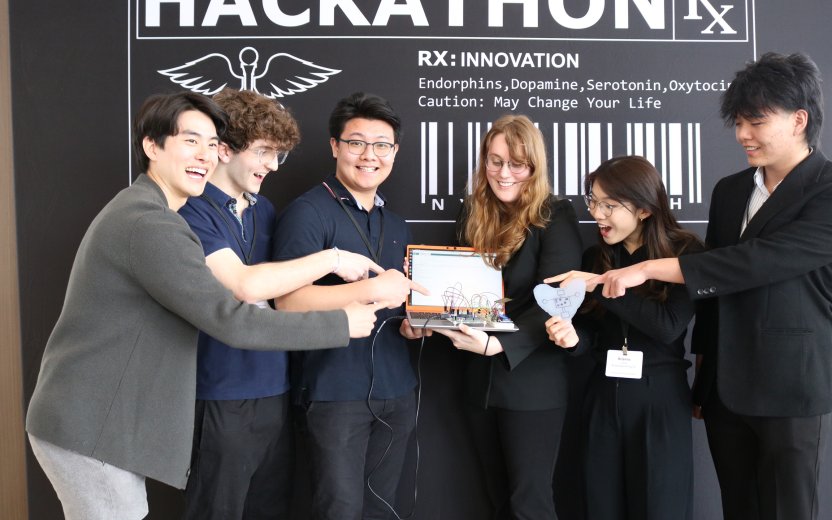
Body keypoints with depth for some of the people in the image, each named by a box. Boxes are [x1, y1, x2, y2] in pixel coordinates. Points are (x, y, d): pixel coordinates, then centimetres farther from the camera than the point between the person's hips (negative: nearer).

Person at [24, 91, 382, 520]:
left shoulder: (138, 211, 13)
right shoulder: (148, 224, -21)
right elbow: (233, 322, -25)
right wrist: (342, 323, -17)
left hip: (89, 418, 10)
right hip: (89, 427, -10)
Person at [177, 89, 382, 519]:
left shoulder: (264, 209, 11)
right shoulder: (192, 210, -12)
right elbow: (245, 285, -24)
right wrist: (332, 259, -17)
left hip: (274, 389, 7)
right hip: (222, 396, -6)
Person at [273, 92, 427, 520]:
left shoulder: (396, 224, 14)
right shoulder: (308, 211, -10)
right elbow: (288, 300, -18)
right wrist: (371, 289, -26)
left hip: (396, 388, 7)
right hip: (335, 390, -7)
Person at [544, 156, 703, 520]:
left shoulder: (685, 252, -7)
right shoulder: (595, 256, 5)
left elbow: (669, 326, -20)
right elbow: (592, 333, 8)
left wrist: (600, 286, -20)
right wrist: (573, 335, -16)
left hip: (659, 399, -4)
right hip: (604, 397, 4)